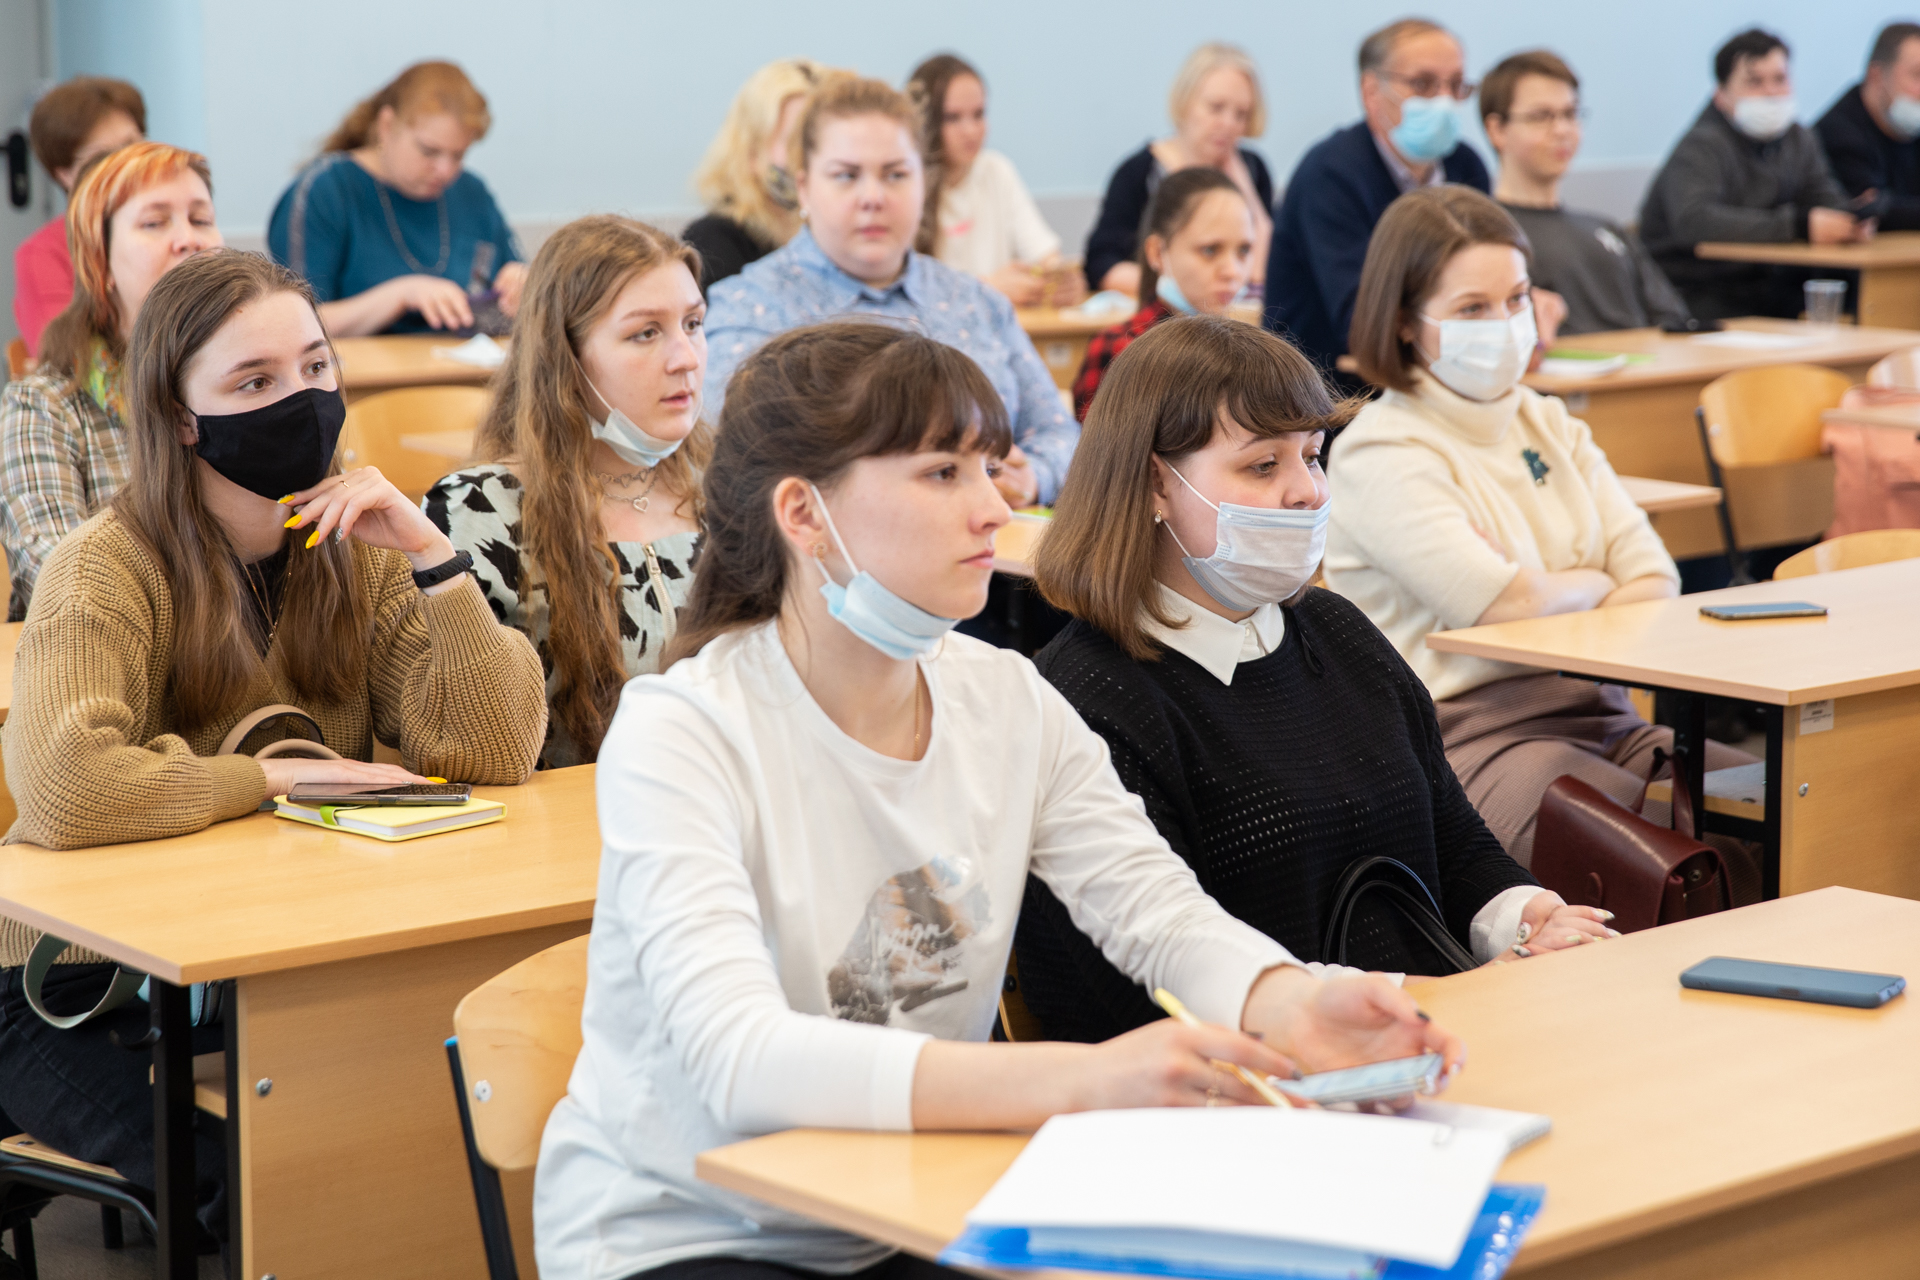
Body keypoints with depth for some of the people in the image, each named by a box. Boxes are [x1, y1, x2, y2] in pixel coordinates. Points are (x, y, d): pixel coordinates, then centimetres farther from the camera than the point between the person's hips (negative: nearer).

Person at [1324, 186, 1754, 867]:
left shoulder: (1551, 427, 18)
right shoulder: (1383, 455, -6)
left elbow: (1657, 582, 10)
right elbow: (1500, 601, -19)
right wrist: (1593, 586, 3)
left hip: (1596, 717, 8)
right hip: (1468, 735, -7)